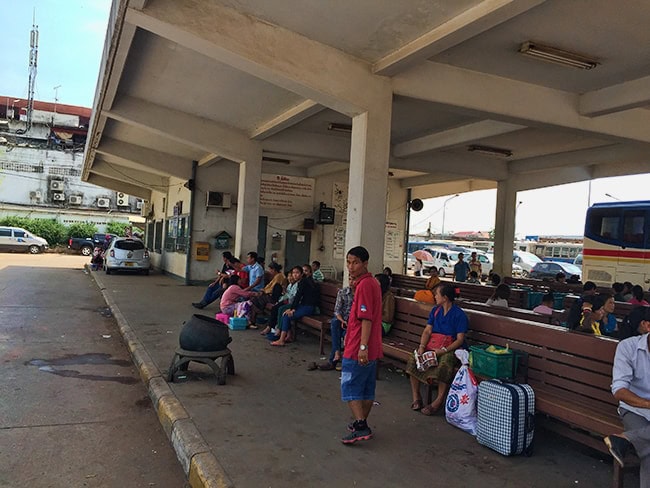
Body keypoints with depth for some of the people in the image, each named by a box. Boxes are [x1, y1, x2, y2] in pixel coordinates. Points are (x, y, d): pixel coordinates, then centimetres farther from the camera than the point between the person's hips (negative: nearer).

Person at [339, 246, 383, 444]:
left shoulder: (364, 285, -17)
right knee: (367, 388, 15)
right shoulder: (373, 282, 13)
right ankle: (362, 423, 25)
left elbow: (366, 318, -22)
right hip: (372, 348, 10)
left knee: (349, 388, -3)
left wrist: (362, 346, -24)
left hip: (358, 349, -10)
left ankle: (361, 427, -5)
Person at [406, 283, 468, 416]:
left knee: (444, 365, -37)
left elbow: (460, 339, -11)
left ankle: (438, 402, -28)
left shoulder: (459, 314, -5)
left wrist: (444, 350, -23)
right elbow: (427, 331, 7)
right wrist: (422, 347, -12)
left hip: (450, 348, -5)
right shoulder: (435, 310, 13)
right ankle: (416, 398, -14)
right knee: (413, 360, -20)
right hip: (431, 345, 6)